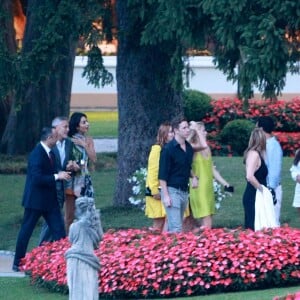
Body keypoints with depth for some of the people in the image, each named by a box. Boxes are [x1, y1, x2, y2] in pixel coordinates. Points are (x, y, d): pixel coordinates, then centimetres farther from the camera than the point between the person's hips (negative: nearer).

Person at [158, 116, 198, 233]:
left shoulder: (189, 148, 10)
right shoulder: (168, 149, -11)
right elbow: (162, 175, -12)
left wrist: (194, 177, 5)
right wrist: (166, 196, -17)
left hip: (184, 191, 7)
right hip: (172, 191, -7)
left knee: (172, 227, 9)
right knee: (176, 228, -13)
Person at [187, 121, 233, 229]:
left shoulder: (207, 150, 16)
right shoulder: (192, 148, -9)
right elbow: (203, 145, -30)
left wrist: (224, 183, 14)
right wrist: (196, 129, -18)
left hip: (208, 189, 8)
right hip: (198, 190, -8)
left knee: (207, 225, 5)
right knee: (206, 225, -13)